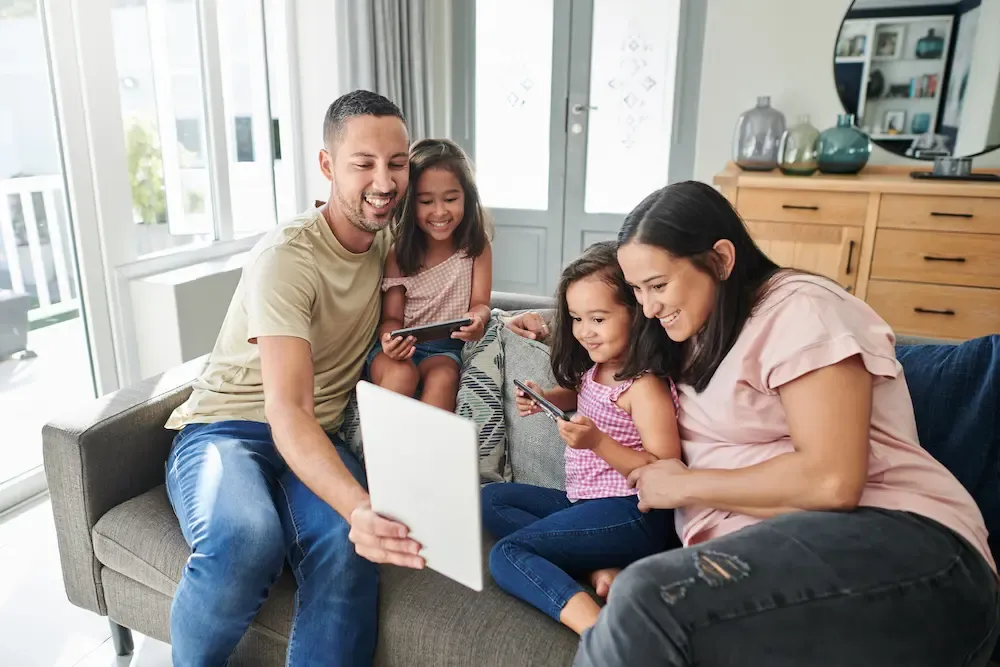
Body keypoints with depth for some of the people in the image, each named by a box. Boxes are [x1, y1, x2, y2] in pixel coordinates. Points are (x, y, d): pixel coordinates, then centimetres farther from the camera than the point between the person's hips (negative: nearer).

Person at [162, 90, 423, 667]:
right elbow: (287, 413, -29)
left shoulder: (389, 238, 2)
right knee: (246, 538, -36)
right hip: (223, 430, -3)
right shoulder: (288, 257, -19)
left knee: (345, 543, -31)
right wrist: (360, 508, -47)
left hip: (317, 439, 4)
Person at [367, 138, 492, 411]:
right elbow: (392, 317, -4)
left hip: (446, 348, 1)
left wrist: (477, 318, -31)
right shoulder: (398, 254, -5)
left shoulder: (477, 245, -3)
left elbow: (480, 303, -5)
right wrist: (389, 339, -30)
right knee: (402, 374, -31)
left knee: (443, 376, -31)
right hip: (402, 346, 0)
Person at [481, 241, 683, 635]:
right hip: (585, 501, 10)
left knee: (506, 555, -17)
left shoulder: (645, 386, -18)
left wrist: (597, 441, -30)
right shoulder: (596, 369, 7)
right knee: (491, 499, 9)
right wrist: (546, 399, 8)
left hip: (629, 514, -10)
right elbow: (581, 398, 31)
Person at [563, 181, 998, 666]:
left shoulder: (798, 307, -4)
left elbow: (832, 481, -16)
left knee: (647, 600, -30)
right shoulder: (702, 341, 21)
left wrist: (686, 485, -7)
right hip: (770, 557, 6)